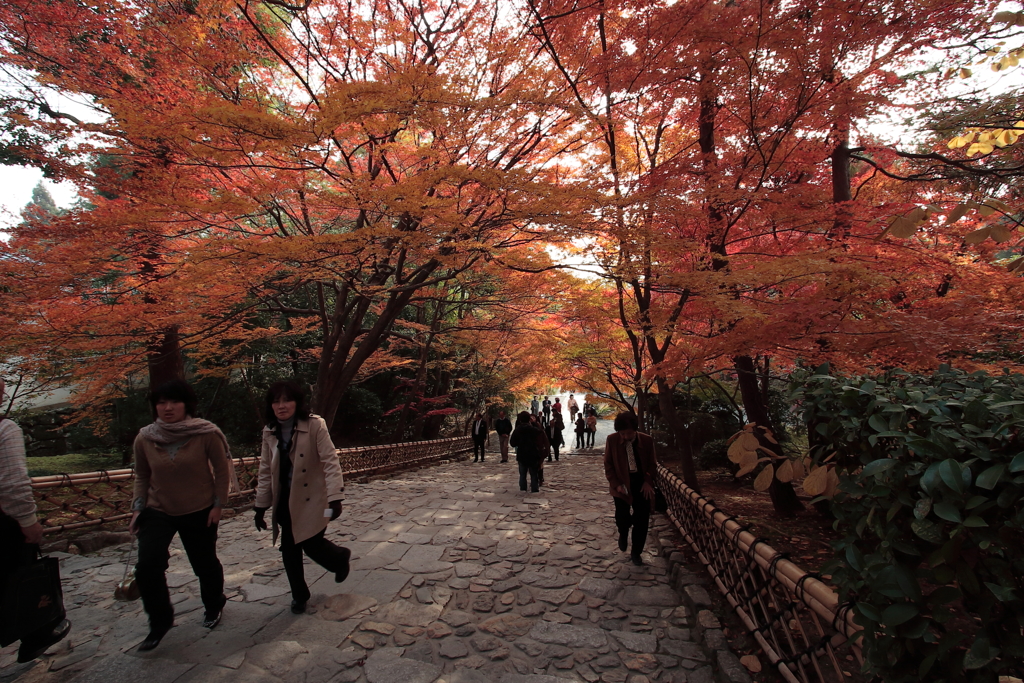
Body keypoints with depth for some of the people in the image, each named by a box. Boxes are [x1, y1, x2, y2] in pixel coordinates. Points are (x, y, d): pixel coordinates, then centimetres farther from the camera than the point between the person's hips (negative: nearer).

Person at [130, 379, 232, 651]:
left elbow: (221, 469, -8)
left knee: (205, 564, 11)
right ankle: (160, 621, 16)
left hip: (200, 512, -2)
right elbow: (141, 475, 7)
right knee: (147, 566, -11)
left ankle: (213, 605, 41)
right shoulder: (144, 438, -8)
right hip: (157, 511, 2)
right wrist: (138, 507, -1)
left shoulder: (206, 433, -18)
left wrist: (218, 504, -8)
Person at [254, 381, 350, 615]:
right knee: (289, 550, 10)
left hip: (312, 499, -5)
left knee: (311, 544, -3)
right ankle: (299, 595, 34)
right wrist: (261, 506, 10)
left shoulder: (315, 425, -16)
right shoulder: (270, 432, 1)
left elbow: (330, 462, -18)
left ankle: (340, 557, 31)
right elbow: (265, 471, 9)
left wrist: (335, 498, -25)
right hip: (285, 501, 5)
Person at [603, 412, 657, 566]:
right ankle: (623, 534, 30)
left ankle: (636, 553, 24)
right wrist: (616, 484, -11)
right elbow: (608, 464, -2)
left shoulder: (647, 440, -6)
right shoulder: (612, 440, -8)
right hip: (622, 484, -1)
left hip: (642, 484, 1)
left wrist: (648, 481, -9)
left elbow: (652, 464, 5)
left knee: (642, 519, 3)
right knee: (621, 515, -8)